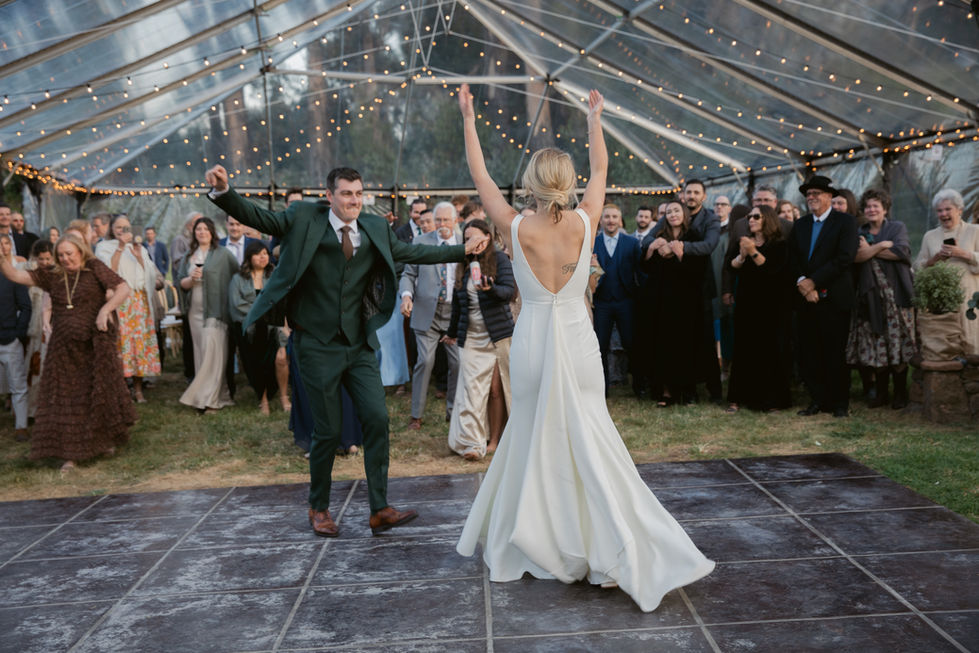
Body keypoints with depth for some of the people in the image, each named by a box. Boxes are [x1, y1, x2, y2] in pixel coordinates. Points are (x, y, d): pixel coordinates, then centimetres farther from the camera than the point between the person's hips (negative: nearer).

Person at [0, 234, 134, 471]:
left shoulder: (95, 268, -2)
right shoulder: (52, 276, 7)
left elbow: (123, 289, -9)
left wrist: (105, 309, -19)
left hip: (94, 346, -3)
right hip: (64, 349, 3)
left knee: (101, 394, 7)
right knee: (66, 400, 3)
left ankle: (106, 441, 25)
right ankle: (70, 453, 9)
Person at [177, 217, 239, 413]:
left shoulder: (222, 254, 0)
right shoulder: (189, 256, 14)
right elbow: (181, 282, 10)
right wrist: (192, 278, -9)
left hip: (215, 311, -5)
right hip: (195, 311, 5)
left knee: (212, 352, -11)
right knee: (201, 353, 5)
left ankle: (209, 398, -8)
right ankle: (216, 395, 12)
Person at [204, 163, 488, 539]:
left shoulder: (375, 229, 8)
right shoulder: (304, 220, -3)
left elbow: (413, 253, 16)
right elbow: (258, 218, -7)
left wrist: (463, 250, 14)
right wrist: (223, 191, -24)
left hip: (360, 346, 4)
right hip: (319, 347, -3)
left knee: (377, 419, -4)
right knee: (328, 431, 3)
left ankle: (380, 510, 6)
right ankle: (319, 508, 25)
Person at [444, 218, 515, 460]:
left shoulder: (499, 259, 1)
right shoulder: (463, 265, 15)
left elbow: (510, 290, -9)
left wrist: (490, 289, -29)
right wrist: (452, 331, 31)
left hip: (497, 333, -3)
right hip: (471, 337, 3)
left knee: (496, 387, -1)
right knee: (472, 387, -7)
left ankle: (495, 438, 8)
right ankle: (471, 442, -10)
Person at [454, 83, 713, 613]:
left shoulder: (515, 230, -11)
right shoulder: (585, 223, -8)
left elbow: (480, 176, 2)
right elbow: (601, 169, 10)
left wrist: (468, 119, 12)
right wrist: (594, 118, 24)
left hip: (532, 342, 0)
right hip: (577, 340, 1)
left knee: (533, 438, 14)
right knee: (586, 439, 6)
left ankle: (532, 540, 27)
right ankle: (610, 555, 8)